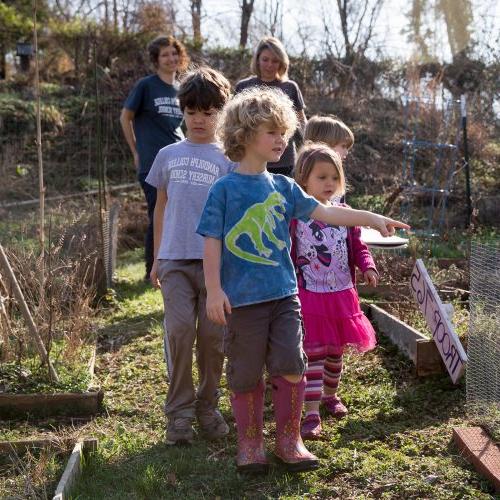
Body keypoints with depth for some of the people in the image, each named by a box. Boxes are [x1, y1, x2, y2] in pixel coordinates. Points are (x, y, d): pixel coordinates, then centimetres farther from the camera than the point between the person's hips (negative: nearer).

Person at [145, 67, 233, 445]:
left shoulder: (228, 158, 5)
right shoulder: (169, 155, 12)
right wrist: (156, 259, 16)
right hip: (175, 258, 1)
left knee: (212, 335, 2)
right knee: (179, 330, -7)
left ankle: (208, 406, 19)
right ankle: (179, 412, 4)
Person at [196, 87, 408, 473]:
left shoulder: (283, 187, 9)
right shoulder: (225, 189, -6)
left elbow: (324, 212, 7)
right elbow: (212, 241, -7)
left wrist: (373, 219, 1)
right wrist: (214, 290, -11)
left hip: (284, 295, 4)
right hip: (243, 298, -4)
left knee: (291, 367, 2)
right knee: (246, 375, 6)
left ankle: (289, 440, 19)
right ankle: (250, 443, 23)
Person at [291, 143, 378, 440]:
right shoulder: (294, 215, -9)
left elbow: (358, 247, 11)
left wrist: (368, 267, -7)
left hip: (342, 293, 5)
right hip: (309, 294, -5)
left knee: (336, 350, 17)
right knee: (313, 353, -7)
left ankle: (330, 395, 41)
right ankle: (312, 415, -2)